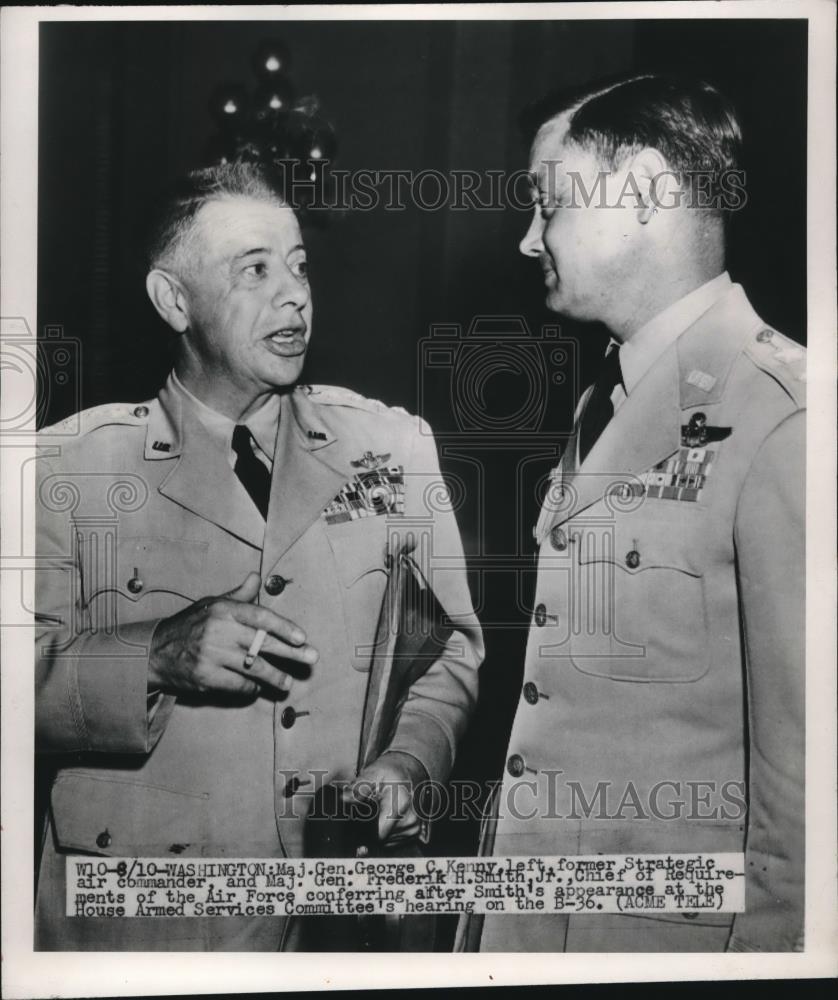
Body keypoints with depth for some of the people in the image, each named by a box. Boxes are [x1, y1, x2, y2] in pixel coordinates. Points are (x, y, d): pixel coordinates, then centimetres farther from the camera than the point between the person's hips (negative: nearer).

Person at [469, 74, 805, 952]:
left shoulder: (781, 417, -19)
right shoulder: (602, 406, 7)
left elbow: (800, 743, -17)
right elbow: (553, 696, 8)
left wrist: (770, 937, -11)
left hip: (669, 932, -7)